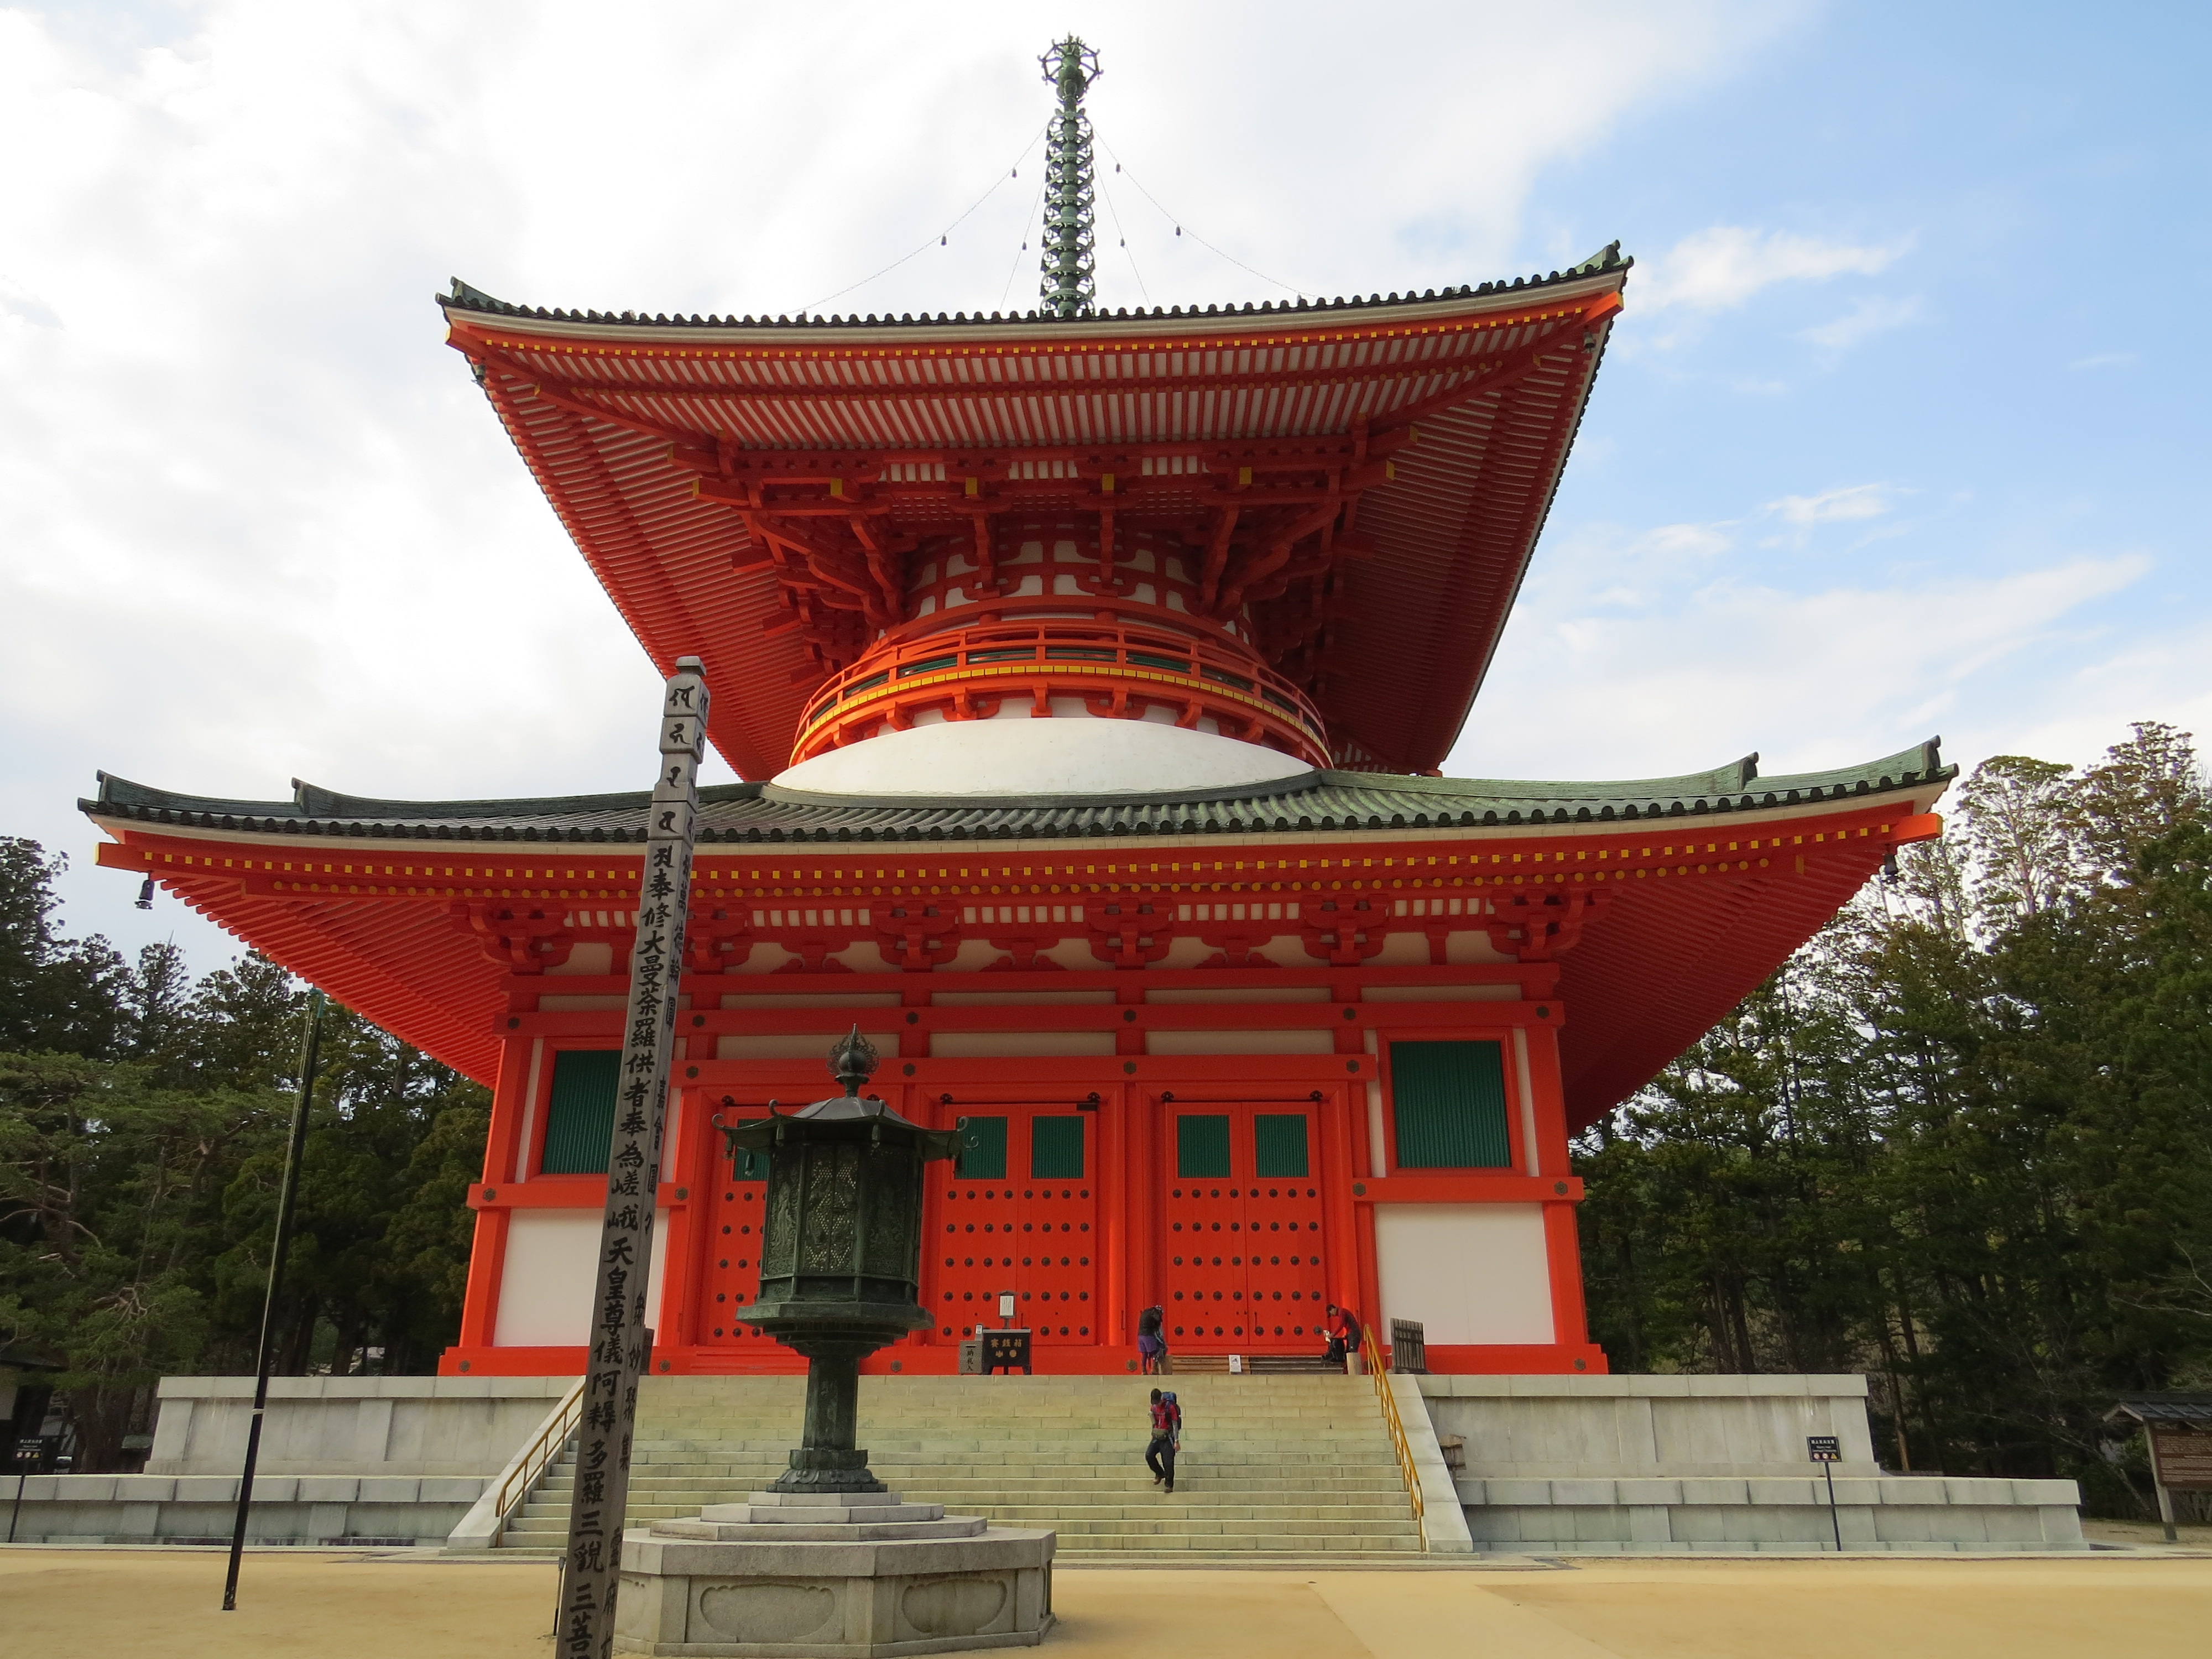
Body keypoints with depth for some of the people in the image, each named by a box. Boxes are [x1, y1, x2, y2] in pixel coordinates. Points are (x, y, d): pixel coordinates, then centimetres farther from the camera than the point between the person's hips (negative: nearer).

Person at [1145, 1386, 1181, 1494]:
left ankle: (1169, 1484, 9)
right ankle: (1160, 1473, 12)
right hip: (1157, 1437, 5)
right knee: (1149, 1455, -12)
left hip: (1168, 1438, -5)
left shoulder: (1170, 1407, -12)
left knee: (1168, 1462, -6)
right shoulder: (1154, 1407, 5)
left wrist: (1177, 1441, -15)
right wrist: (1152, 1436, 20)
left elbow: (1175, 1424, -12)